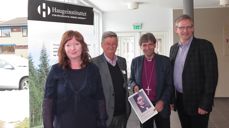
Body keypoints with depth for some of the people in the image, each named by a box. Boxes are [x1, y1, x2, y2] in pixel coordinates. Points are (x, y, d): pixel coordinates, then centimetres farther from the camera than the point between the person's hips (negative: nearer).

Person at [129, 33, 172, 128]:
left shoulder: (165, 61, -5)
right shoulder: (135, 61, 2)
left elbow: (169, 85, -3)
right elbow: (131, 79, 13)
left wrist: (162, 101, -13)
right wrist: (134, 86, -9)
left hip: (161, 105, -1)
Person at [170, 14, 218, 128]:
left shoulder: (204, 46, -11)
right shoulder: (173, 48, 7)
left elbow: (211, 76, -14)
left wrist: (205, 104, -17)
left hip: (197, 101, -5)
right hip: (179, 100, 6)